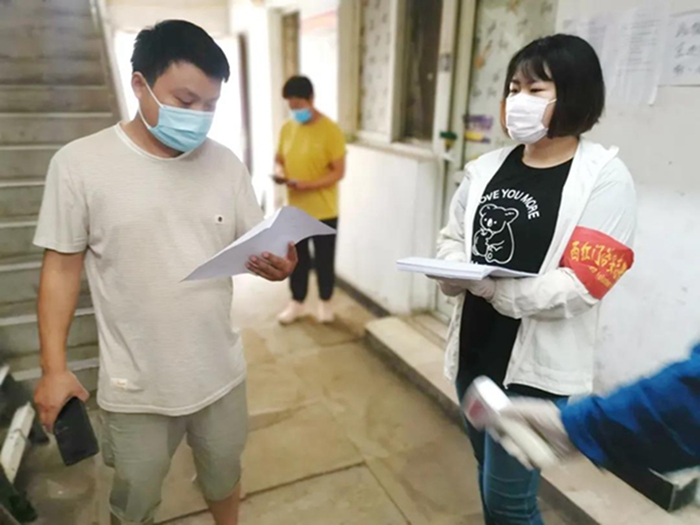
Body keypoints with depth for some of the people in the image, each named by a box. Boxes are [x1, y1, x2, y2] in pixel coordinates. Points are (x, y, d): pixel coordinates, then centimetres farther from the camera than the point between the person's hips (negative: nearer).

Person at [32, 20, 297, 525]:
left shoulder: (225, 163, -4)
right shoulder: (79, 163, -13)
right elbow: (62, 266, -7)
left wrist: (275, 263, -23)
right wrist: (54, 367, -8)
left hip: (221, 371, 3)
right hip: (136, 385, -2)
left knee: (224, 474, 27)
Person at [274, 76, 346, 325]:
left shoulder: (330, 130, -13)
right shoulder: (287, 128, 4)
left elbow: (339, 172, -15)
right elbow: (279, 159, 14)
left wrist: (308, 184, -26)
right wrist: (279, 172, -10)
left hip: (324, 211, -4)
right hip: (295, 209, 5)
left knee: (324, 260, 10)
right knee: (297, 258, 15)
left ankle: (325, 302, 30)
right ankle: (297, 302, 32)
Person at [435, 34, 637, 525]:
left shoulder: (604, 177, -11)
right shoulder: (485, 168, 3)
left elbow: (580, 286, -17)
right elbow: (451, 240, 8)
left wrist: (489, 285, -23)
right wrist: (456, 270, -14)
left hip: (536, 362, -5)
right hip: (474, 349, 5)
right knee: (491, 476, 23)